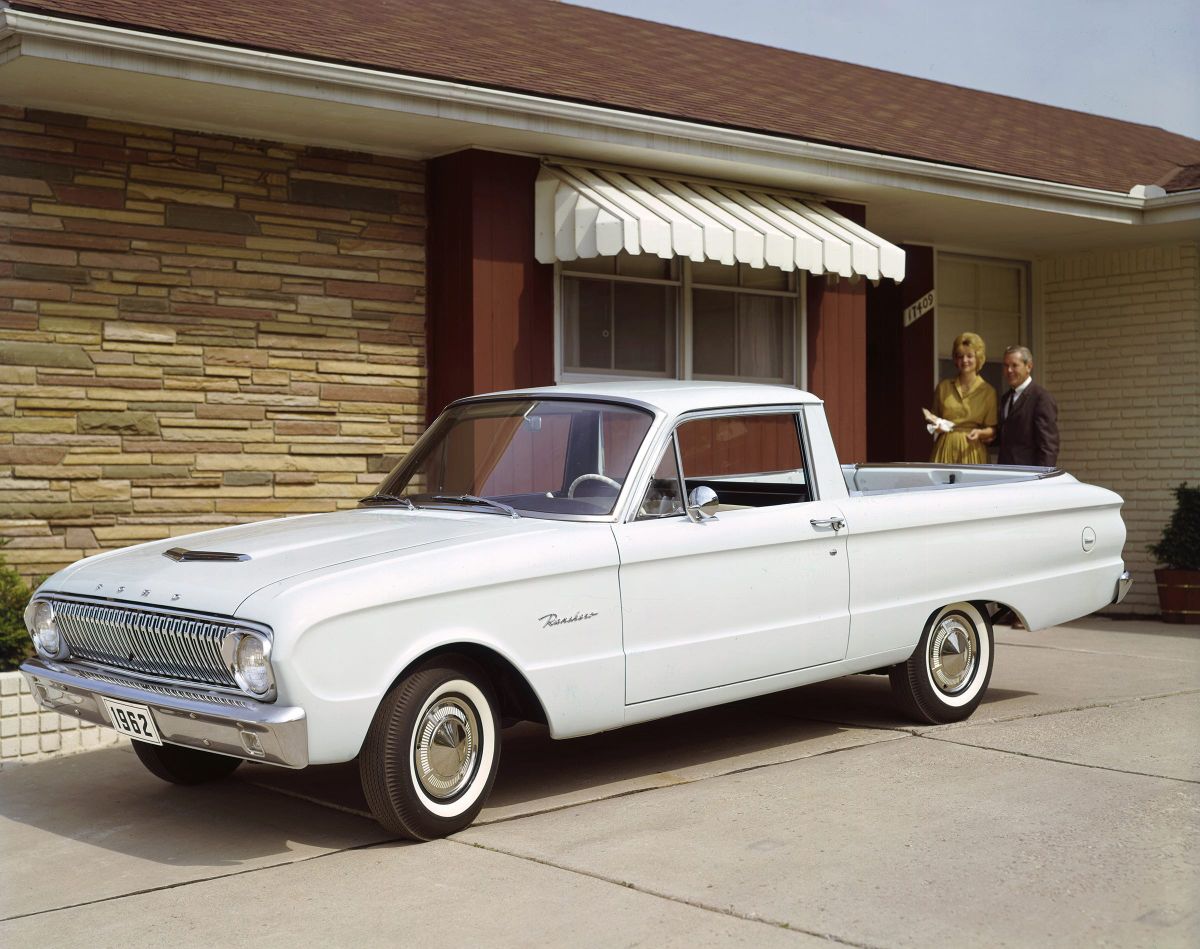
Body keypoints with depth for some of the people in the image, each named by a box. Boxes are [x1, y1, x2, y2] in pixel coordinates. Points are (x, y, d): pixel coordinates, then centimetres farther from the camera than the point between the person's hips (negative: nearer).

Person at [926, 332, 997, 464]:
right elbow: (933, 418, 21)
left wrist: (980, 433, -16)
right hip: (945, 450, 2)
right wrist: (936, 425, 0)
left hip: (972, 452, -2)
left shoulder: (988, 391, 5)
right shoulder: (943, 386, 12)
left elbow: (992, 428, 4)